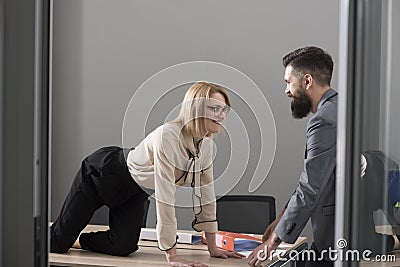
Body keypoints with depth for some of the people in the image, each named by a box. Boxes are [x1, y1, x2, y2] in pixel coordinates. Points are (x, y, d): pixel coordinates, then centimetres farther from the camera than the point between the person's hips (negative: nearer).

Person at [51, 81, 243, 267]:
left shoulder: (205, 144, -12)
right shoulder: (168, 136, -36)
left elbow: (205, 192, -4)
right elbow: (164, 196, -38)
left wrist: (212, 247, -5)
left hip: (135, 192, 7)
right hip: (102, 173, -6)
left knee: (124, 247, -10)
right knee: (58, 242, 1)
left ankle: (81, 241, 21)